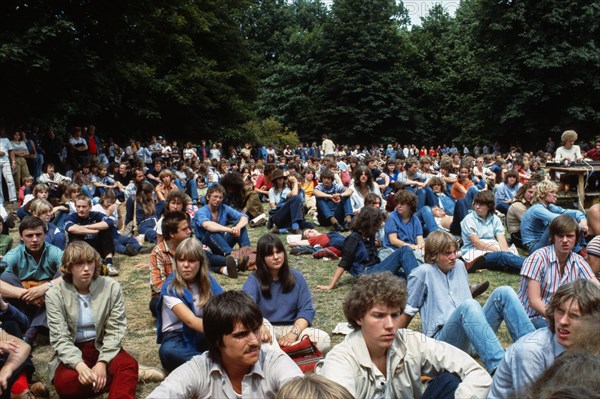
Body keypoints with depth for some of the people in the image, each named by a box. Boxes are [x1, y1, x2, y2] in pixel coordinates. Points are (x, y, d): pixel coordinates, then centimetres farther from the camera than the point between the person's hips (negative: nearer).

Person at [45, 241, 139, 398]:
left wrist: (102, 362, -21)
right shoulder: (55, 294, -9)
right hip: (72, 352, 0)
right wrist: (79, 365, -31)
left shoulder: (111, 287, -7)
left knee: (128, 365, -31)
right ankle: (123, 380, -16)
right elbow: (60, 338, -13)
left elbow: (115, 329, -6)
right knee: (65, 382, -32)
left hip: (102, 347, 0)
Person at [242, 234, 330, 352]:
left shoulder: (296, 277, 5)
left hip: (293, 328, 3)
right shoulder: (254, 280, -4)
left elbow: (306, 310, -2)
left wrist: (293, 333, -21)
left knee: (324, 339, -26)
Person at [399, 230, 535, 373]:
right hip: (443, 338, -6)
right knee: (468, 305, -36)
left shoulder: (459, 266, 17)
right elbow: (406, 311, 0)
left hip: (471, 339, 6)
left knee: (503, 292, -14)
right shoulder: (423, 273, -3)